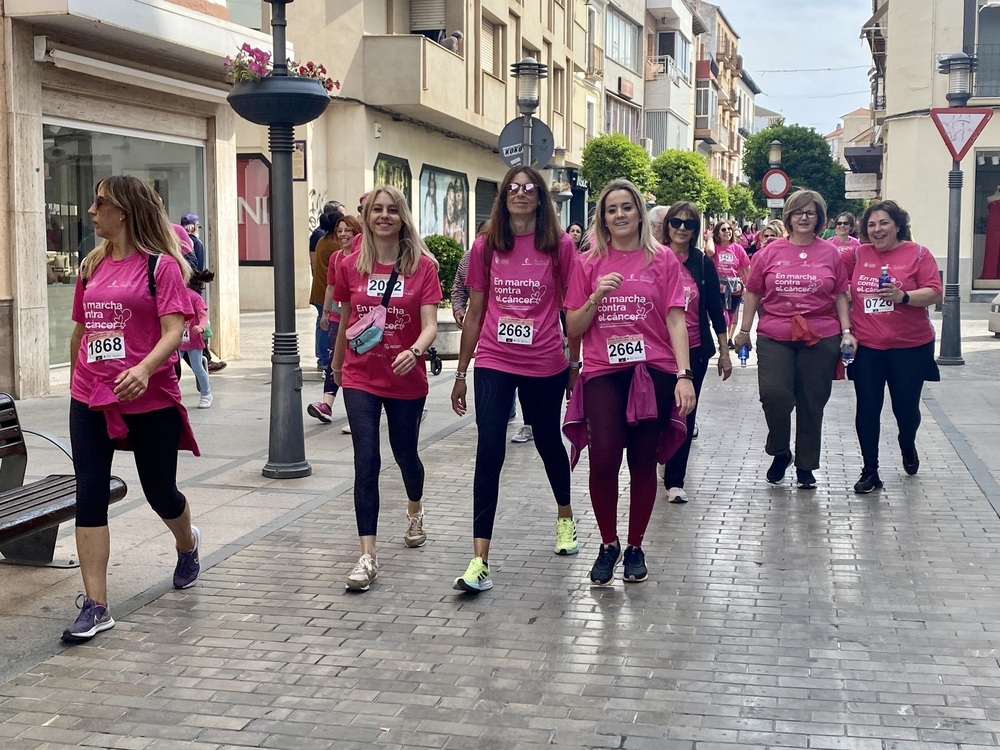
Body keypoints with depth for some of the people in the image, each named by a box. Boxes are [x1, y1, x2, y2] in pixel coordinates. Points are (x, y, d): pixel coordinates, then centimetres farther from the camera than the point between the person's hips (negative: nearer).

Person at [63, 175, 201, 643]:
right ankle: (95, 607, 0)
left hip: (150, 400, -5)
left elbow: (174, 331, -17)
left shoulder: (161, 265, -8)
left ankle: (187, 543, 46)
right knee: (90, 496, -4)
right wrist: (76, 383, 23)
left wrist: (144, 368, -33)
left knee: (160, 492, 11)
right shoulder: (92, 266, 10)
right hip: (91, 400, 5)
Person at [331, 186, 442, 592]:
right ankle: (368, 555, -7)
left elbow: (430, 324, -13)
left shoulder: (422, 265, -7)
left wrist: (414, 351, -33)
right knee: (366, 462, -9)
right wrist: (337, 364, 22)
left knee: (405, 453, 18)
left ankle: (415, 511, 50)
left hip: (406, 379, 0)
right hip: (361, 379, 0)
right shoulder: (350, 266, -1)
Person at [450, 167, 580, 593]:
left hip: (545, 364, 0)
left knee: (549, 442, 17)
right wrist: (461, 373, 10)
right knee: (489, 451, -9)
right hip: (494, 362, 1)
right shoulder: (486, 247, 3)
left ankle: (564, 516, 47)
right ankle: (480, 561, -9)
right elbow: (474, 312, 8)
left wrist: (575, 362, 5)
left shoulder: (560, 246, -2)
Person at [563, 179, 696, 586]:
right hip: (603, 373, 0)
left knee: (644, 461, 5)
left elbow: (676, 321, 0)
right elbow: (572, 327, 8)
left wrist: (684, 375, -10)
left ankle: (635, 548, 23)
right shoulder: (589, 263, 7)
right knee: (603, 459, -12)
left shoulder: (663, 260, 4)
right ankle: (608, 544, 12)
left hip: (654, 372, 0)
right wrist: (596, 297, -10)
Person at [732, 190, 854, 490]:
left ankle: (806, 466, 22)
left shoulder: (830, 253, 4)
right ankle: (780, 453, 14)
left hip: (821, 339, 1)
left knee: (812, 404, 7)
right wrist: (744, 331, 7)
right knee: (773, 394, -13)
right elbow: (753, 293, 9)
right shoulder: (770, 252, 4)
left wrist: (846, 331, 0)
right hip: (774, 338, 0)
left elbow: (840, 296, 8)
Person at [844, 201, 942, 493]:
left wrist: (903, 296, -25)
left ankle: (907, 446, 42)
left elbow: (934, 294, -10)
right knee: (867, 409, 1)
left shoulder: (918, 254, -4)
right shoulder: (858, 255, 4)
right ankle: (870, 472, 12)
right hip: (866, 347, 2)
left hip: (910, 347, -2)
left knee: (906, 406, 7)